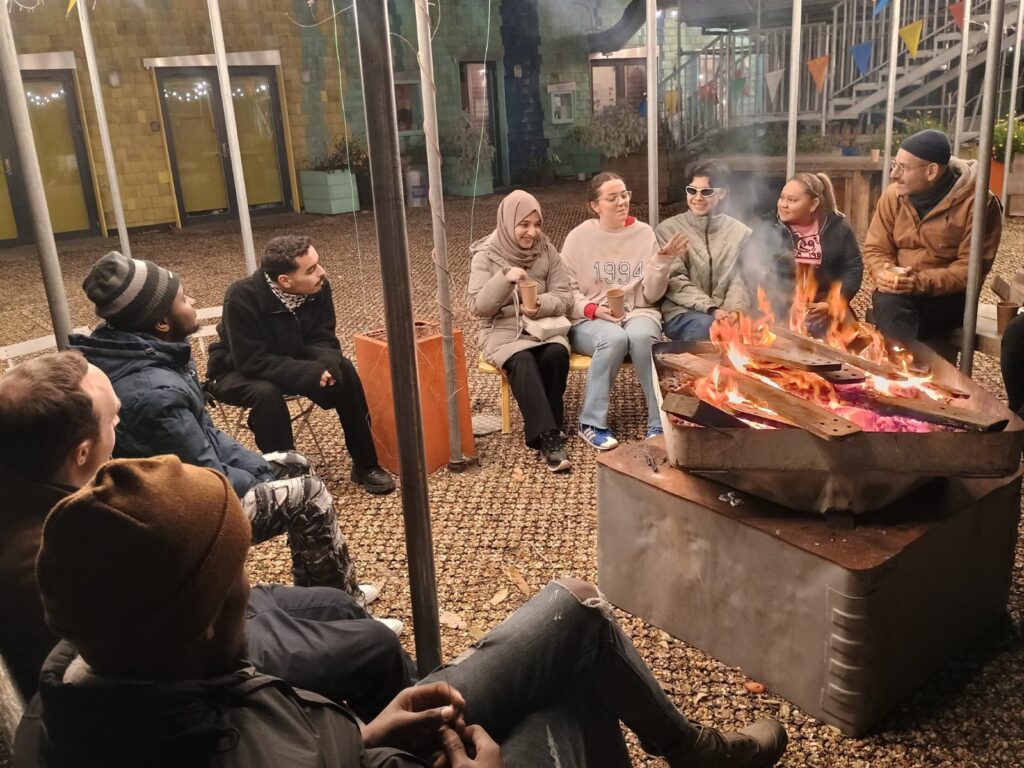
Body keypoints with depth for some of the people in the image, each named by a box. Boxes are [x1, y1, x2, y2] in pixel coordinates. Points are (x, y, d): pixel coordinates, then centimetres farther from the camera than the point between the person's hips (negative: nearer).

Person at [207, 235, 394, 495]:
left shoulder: (318, 287, -18)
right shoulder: (242, 298, -33)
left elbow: (322, 339, -11)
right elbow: (253, 362, -34)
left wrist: (327, 364, -34)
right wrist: (310, 372, -40)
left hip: (290, 361, 5)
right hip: (238, 372, -5)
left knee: (344, 370, -18)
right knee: (267, 393, -37)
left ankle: (364, 464, -8)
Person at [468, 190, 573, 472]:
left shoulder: (546, 250, 4)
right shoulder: (486, 255, -4)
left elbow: (564, 297, 2)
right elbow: (477, 307, -10)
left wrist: (540, 306, -19)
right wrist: (505, 280, -26)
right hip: (503, 330, -2)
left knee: (557, 354, -31)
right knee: (523, 362, -35)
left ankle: (540, 430, -19)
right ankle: (548, 436, -33)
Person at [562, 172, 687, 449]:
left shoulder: (644, 233, 5)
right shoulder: (579, 237, 1)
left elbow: (651, 295, 3)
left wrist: (663, 260, -12)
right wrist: (593, 309, -15)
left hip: (638, 313, 1)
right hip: (590, 320, -1)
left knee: (641, 336, -35)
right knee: (614, 338, -36)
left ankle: (660, 421, -23)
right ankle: (592, 423, -21)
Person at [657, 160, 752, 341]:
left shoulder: (740, 232, 12)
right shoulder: (668, 229, 4)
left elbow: (741, 279, 3)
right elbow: (675, 282, -5)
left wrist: (735, 310, -19)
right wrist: (711, 309, -18)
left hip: (727, 314, 2)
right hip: (683, 312, -2)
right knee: (708, 326, -35)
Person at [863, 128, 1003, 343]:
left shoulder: (977, 202, -11)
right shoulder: (893, 195, 2)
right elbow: (876, 249, 5)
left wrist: (922, 283, -27)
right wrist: (885, 274, -18)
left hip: (948, 294, -3)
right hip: (899, 290, 4)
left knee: (895, 317, -34)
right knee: (889, 303, -33)